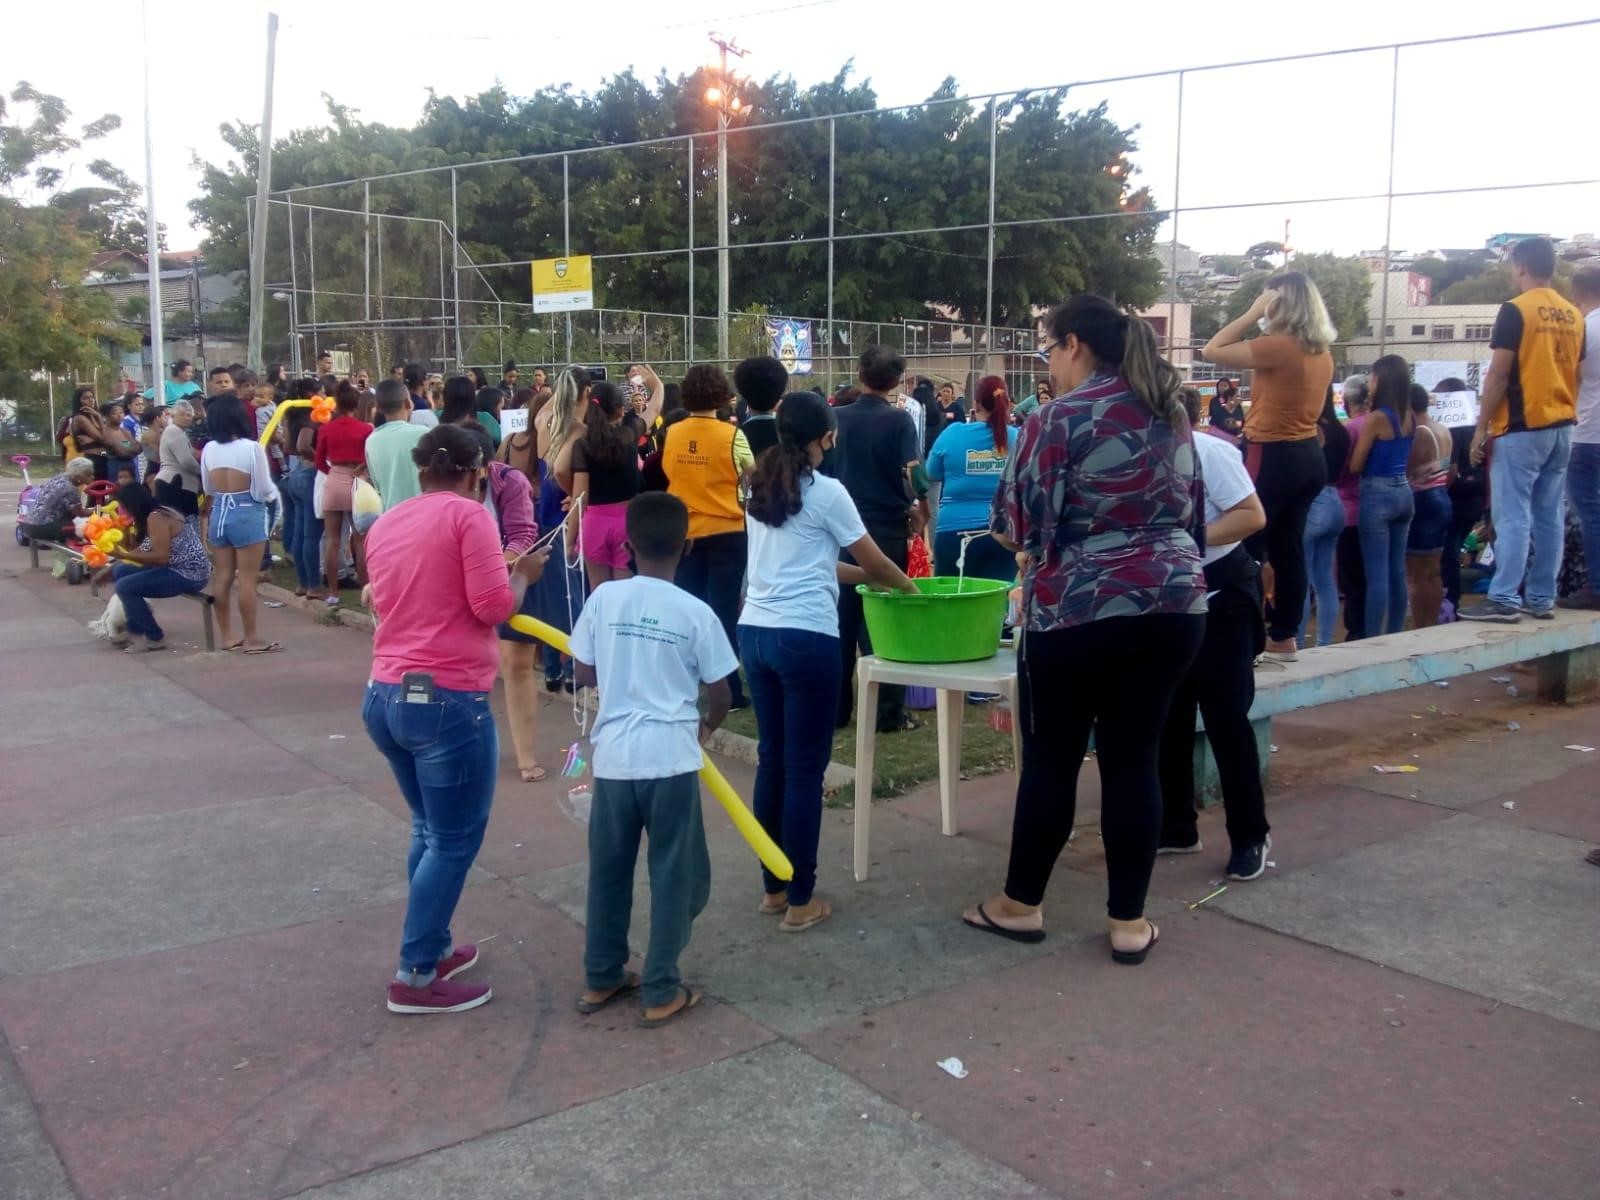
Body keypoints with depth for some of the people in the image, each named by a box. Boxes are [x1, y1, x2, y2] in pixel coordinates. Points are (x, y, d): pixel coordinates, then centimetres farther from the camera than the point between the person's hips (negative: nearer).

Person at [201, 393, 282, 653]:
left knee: (223, 577, 10)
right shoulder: (252, 447, -14)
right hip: (247, 515, -5)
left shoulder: (209, 449, 2)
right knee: (247, 579, -1)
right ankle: (250, 639, 4)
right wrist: (273, 492, 11)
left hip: (219, 514, 5)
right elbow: (264, 490, -10)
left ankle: (227, 636, 18)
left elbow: (208, 488, 13)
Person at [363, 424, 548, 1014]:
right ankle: (415, 977, 6)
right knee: (455, 840, 2)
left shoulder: (384, 524, 13)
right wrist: (522, 573, 4)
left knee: (430, 831, 21)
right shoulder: (467, 514, -9)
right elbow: (493, 606, -14)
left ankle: (432, 947, 29)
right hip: (446, 700, -8)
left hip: (384, 696, 8)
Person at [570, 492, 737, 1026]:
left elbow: (585, 674, 6)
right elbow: (721, 694, -3)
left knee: (608, 869, 16)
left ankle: (601, 977, 28)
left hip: (613, 755, 3)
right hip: (670, 758, -3)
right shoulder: (696, 612, -8)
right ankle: (661, 990, 14)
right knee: (674, 874, 9)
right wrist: (706, 726, 19)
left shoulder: (604, 598, -2)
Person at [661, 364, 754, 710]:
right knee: (723, 610, 2)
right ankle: (727, 690, 4)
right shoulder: (732, 434, -11)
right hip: (725, 531, -3)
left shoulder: (672, 434, -2)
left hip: (684, 532, 3)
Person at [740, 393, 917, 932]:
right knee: (804, 768, 1)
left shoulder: (759, 490, 13)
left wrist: (863, 577, 22)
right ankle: (800, 901, 8)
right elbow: (873, 562, 3)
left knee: (771, 760, 14)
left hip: (754, 631, 7)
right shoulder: (826, 492, -7)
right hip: (805, 638, -7)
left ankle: (773, 887, 24)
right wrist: (909, 587, 21)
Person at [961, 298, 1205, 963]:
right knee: (1134, 759, 10)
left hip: (1079, 608, -6)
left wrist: (1028, 535, 14)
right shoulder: (1172, 415, 11)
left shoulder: (1060, 418, -9)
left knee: (1052, 759, 7)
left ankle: (1021, 904, 21)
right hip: (1175, 604, 6)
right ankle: (1129, 921, 15)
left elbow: (1018, 523, -7)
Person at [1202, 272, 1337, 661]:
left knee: (1246, 548, -2)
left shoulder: (1277, 346, -17)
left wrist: (1253, 313, -11)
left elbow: (1211, 351, -15)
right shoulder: (1322, 352, 9)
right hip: (1308, 455, 9)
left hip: (1273, 457, -9)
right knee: (1288, 546, 13)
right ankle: (1284, 638, 20)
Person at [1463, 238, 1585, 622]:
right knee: (1549, 516, 8)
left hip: (1521, 428, -7)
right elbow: (1576, 374, 15)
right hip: (1562, 427, 7)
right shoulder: (1573, 315, 11)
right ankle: (1542, 598, 12)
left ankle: (1504, 600, -7)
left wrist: (1481, 428, -8)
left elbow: (1499, 375, -13)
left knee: (1512, 517, -6)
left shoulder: (1516, 310, -10)